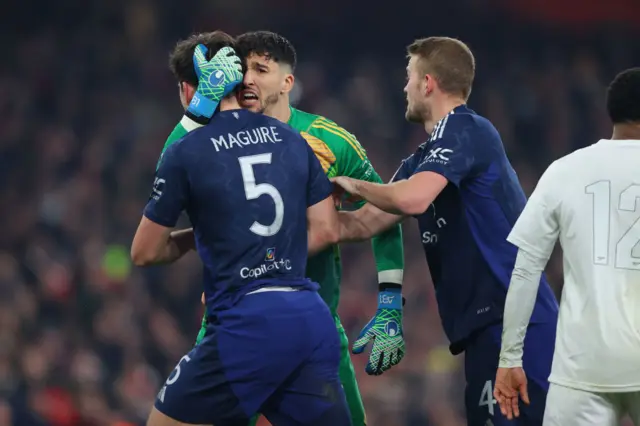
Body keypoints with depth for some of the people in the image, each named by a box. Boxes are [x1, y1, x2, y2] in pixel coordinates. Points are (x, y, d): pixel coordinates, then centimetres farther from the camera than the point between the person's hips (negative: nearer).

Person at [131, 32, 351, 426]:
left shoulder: (186, 153, -1)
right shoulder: (291, 139, 13)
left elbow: (145, 252, 7)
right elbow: (326, 230, 16)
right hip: (312, 319, 5)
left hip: (248, 323, -5)